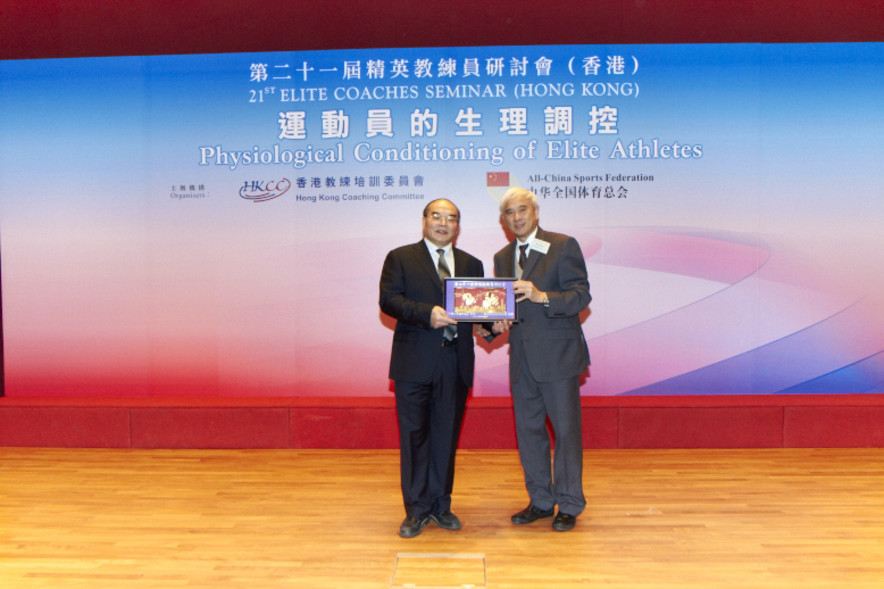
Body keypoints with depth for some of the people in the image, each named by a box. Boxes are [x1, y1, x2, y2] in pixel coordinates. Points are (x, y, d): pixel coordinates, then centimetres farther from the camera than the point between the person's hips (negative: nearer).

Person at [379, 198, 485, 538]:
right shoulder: (400, 258, 5)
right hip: (414, 363, -3)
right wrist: (427, 314, -21)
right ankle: (416, 510, 15)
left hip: (456, 363, 3)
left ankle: (440, 505, 24)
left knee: (446, 436, 10)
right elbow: (388, 300, -8)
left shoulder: (471, 265, 16)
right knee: (414, 436, 2)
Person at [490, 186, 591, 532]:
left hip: (557, 356, -6)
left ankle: (569, 506, 18)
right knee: (528, 430, 12)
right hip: (522, 358, 6)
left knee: (565, 429, 3)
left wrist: (542, 296, -26)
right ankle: (541, 501, 27)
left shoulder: (563, 246, -4)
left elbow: (581, 295, -12)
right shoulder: (502, 258, 14)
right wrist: (497, 324, -4)